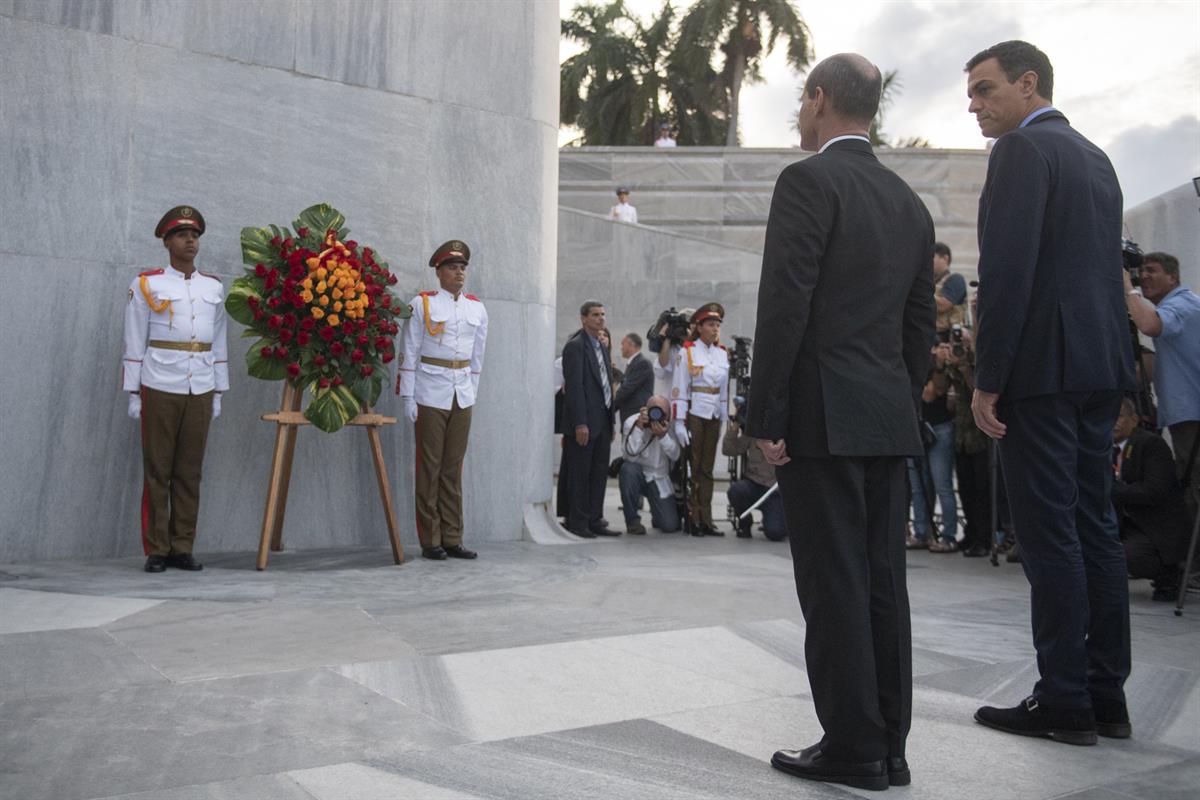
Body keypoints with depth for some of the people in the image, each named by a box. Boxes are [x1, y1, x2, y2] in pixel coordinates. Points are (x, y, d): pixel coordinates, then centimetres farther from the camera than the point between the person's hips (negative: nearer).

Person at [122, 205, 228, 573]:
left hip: (201, 391, 3)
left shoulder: (213, 287, 12)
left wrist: (218, 394, 11)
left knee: (190, 472, 5)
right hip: (159, 389, -3)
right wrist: (133, 394, -3)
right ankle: (156, 551, 7)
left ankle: (182, 549, 11)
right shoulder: (146, 284, 2)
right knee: (157, 472, 1)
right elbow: (134, 343, 1)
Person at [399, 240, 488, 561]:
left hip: (463, 398, 4)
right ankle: (430, 541, 7)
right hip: (431, 395, -4)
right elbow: (409, 353, -3)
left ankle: (452, 539, 14)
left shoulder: (477, 308, 10)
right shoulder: (422, 304, -2)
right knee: (429, 468, 1)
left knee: (454, 468, 8)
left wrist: (472, 393, 11)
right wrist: (408, 397, -8)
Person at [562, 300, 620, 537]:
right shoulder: (575, 346, -9)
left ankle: (595, 521, 17)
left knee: (599, 474, 10)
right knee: (580, 475, -1)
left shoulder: (602, 348, 18)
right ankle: (577, 523, 7)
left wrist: (610, 422, 15)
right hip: (584, 422, -8)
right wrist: (580, 423, -21)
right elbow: (574, 386, -15)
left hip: (602, 422, 8)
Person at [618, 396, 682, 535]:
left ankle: (657, 514, 28)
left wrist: (663, 436, -36)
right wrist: (639, 426, -38)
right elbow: (631, 454, -28)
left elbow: (674, 455, -19)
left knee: (671, 526, -13)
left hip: (660, 480, 2)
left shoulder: (670, 426, -9)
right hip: (637, 476, -1)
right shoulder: (632, 421, -15)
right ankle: (632, 519, -17)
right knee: (629, 469, -38)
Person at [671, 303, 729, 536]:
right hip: (693, 415, -5)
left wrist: (724, 421, 13)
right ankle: (693, 520, 2)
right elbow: (678, 390, -8)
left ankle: (706, 520, 8)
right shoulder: (687, 351, -4)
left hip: (713, 418, 5)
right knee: (693, 467, -3)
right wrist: (679, 423, -14)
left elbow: (725, 391, 16)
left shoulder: (723, 354, 12)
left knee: (707, 469, 6)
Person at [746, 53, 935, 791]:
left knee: (834, 586, -2)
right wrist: (903, 408, 20)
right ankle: (888, 747, 16)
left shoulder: (810, 180, -7)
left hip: (819, 416, -8)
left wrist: (765, 418, -12)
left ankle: (853, 749, 5)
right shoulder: (910, 202, 17)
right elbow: (921, 325, 16)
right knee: (883, 583, 9)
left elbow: (785, 306, -15)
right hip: (888, 422, 8)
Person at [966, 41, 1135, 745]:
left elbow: (1008, 269, -17)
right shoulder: (1095, 157, 21)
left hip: (1043, 368, -9)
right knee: (1095, 529, 11)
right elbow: (1106, 269, 20)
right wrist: (1104, 361, 20)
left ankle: (1065, 703, 3)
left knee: (1050, 535, -4)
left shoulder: (1023, 148, -7)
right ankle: (1107, 695, 18)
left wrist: (987, 380, -16)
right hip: (1101, 368, 9)